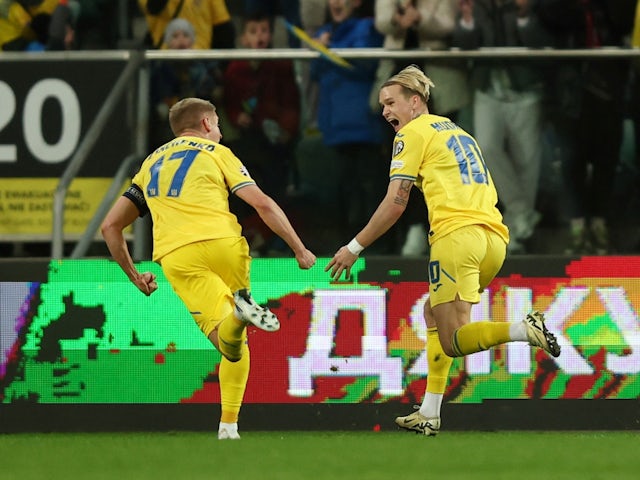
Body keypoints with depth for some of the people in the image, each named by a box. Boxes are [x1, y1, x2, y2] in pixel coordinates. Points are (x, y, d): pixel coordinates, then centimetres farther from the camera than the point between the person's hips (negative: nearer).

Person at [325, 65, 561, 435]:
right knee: (433, 312, 23)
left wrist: (354, 248, 6)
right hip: (495, 236, 8)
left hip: (458, 234, -8)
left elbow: (395, 204, -1)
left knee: (454, 342, -10)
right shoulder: (459, 133, 28)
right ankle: (429, 415, 18)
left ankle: (525, 330, -32)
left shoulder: (413, 133, 5)